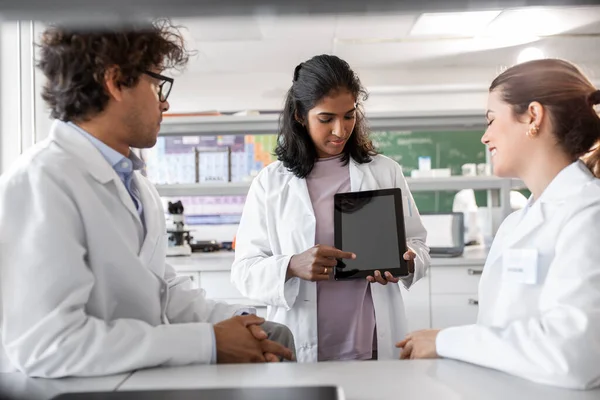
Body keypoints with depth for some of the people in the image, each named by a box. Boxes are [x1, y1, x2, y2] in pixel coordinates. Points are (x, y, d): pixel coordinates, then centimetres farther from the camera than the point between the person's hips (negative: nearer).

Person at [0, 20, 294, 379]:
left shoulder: (135, 182, 8)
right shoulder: (42, 183, -21)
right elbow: (46, 344, -29)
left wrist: (232, 321, -7)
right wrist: (209, 342, -25)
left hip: (145, 371, 9)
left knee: (275, 335, 1)